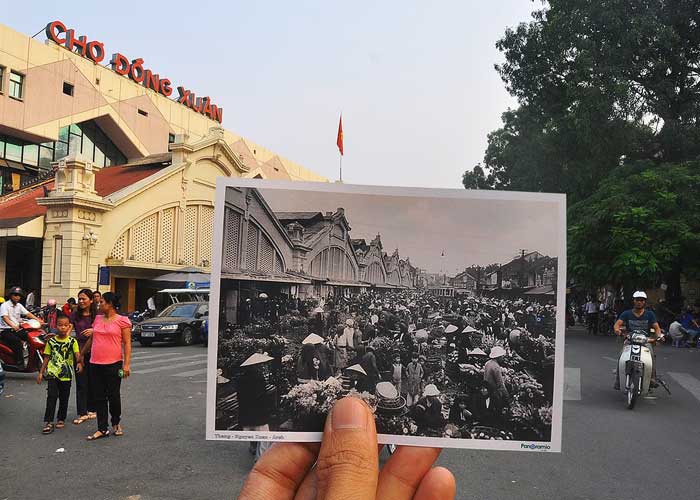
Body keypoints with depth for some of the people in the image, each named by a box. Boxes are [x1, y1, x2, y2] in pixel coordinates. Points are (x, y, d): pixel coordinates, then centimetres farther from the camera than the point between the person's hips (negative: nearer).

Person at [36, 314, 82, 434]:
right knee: (51, 397, -10)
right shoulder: (51, 341, 3)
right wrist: (41, 372, 7)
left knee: (64, 398, 10)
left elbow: (77, 354, -15)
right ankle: (48, 422, -6)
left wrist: (79, 363, -36)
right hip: (52, 373, 0)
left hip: (66, 375, 0)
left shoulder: (72, 341, -3)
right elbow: (47, 358, 9)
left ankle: (61, 419, 26)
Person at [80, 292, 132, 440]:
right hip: (95, 365, 5)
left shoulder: (122, 321, -5)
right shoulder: (98, 318, 11)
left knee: (113, 396, 4)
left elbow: (127, 344, -8)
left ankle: (116, 423, 27)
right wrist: (81, 354, 28)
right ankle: (102, 429, 14)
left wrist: (126, 364, -13)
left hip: (113, 364, -5)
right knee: (99, 397, 7)